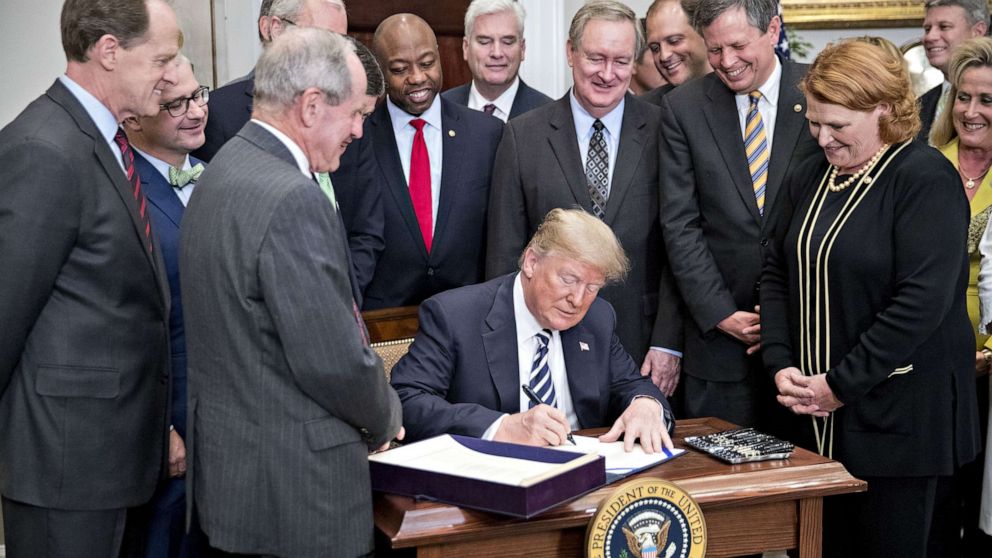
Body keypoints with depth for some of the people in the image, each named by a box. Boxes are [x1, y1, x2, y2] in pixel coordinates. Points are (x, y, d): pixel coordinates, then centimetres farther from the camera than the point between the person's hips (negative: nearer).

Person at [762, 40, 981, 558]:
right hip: (817, 416, 6)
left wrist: (840, 384, -17)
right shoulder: (808, 177, 11)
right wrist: (780, 365, -1)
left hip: (897, 414, -6)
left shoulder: (926, 179, -12)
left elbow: (923, 301, -20)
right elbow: (778, 273, 15)